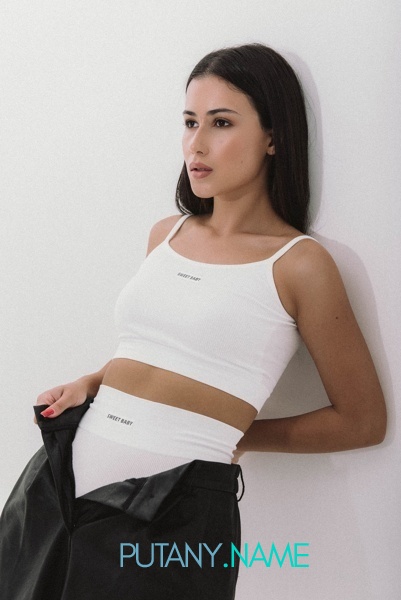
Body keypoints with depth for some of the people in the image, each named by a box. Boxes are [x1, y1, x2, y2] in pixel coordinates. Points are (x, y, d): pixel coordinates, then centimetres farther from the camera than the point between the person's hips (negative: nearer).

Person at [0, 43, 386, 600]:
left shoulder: (299, 263, -7)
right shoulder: (165, 235, 11)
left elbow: (362, 419, -2)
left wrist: (233, 433, 0)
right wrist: (92, 382, 7)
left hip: (171, 510, -6)